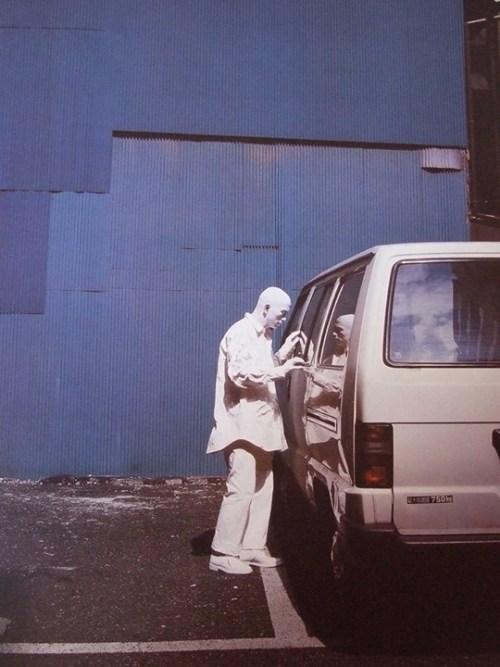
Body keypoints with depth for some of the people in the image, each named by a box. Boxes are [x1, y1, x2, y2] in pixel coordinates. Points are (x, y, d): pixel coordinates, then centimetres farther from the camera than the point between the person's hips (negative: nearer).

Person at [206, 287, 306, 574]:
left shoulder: (264, 336, 18)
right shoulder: (240, 333, -11)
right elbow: (239, 373, -22)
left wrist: (284, 353, 10)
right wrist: (278, 371, -21)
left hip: (261, 423, 10)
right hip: (242, 424, -10)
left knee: (263, 487, 11)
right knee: (241, 489, -11)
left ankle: (253, 547, 19)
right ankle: (223, 554, -4)